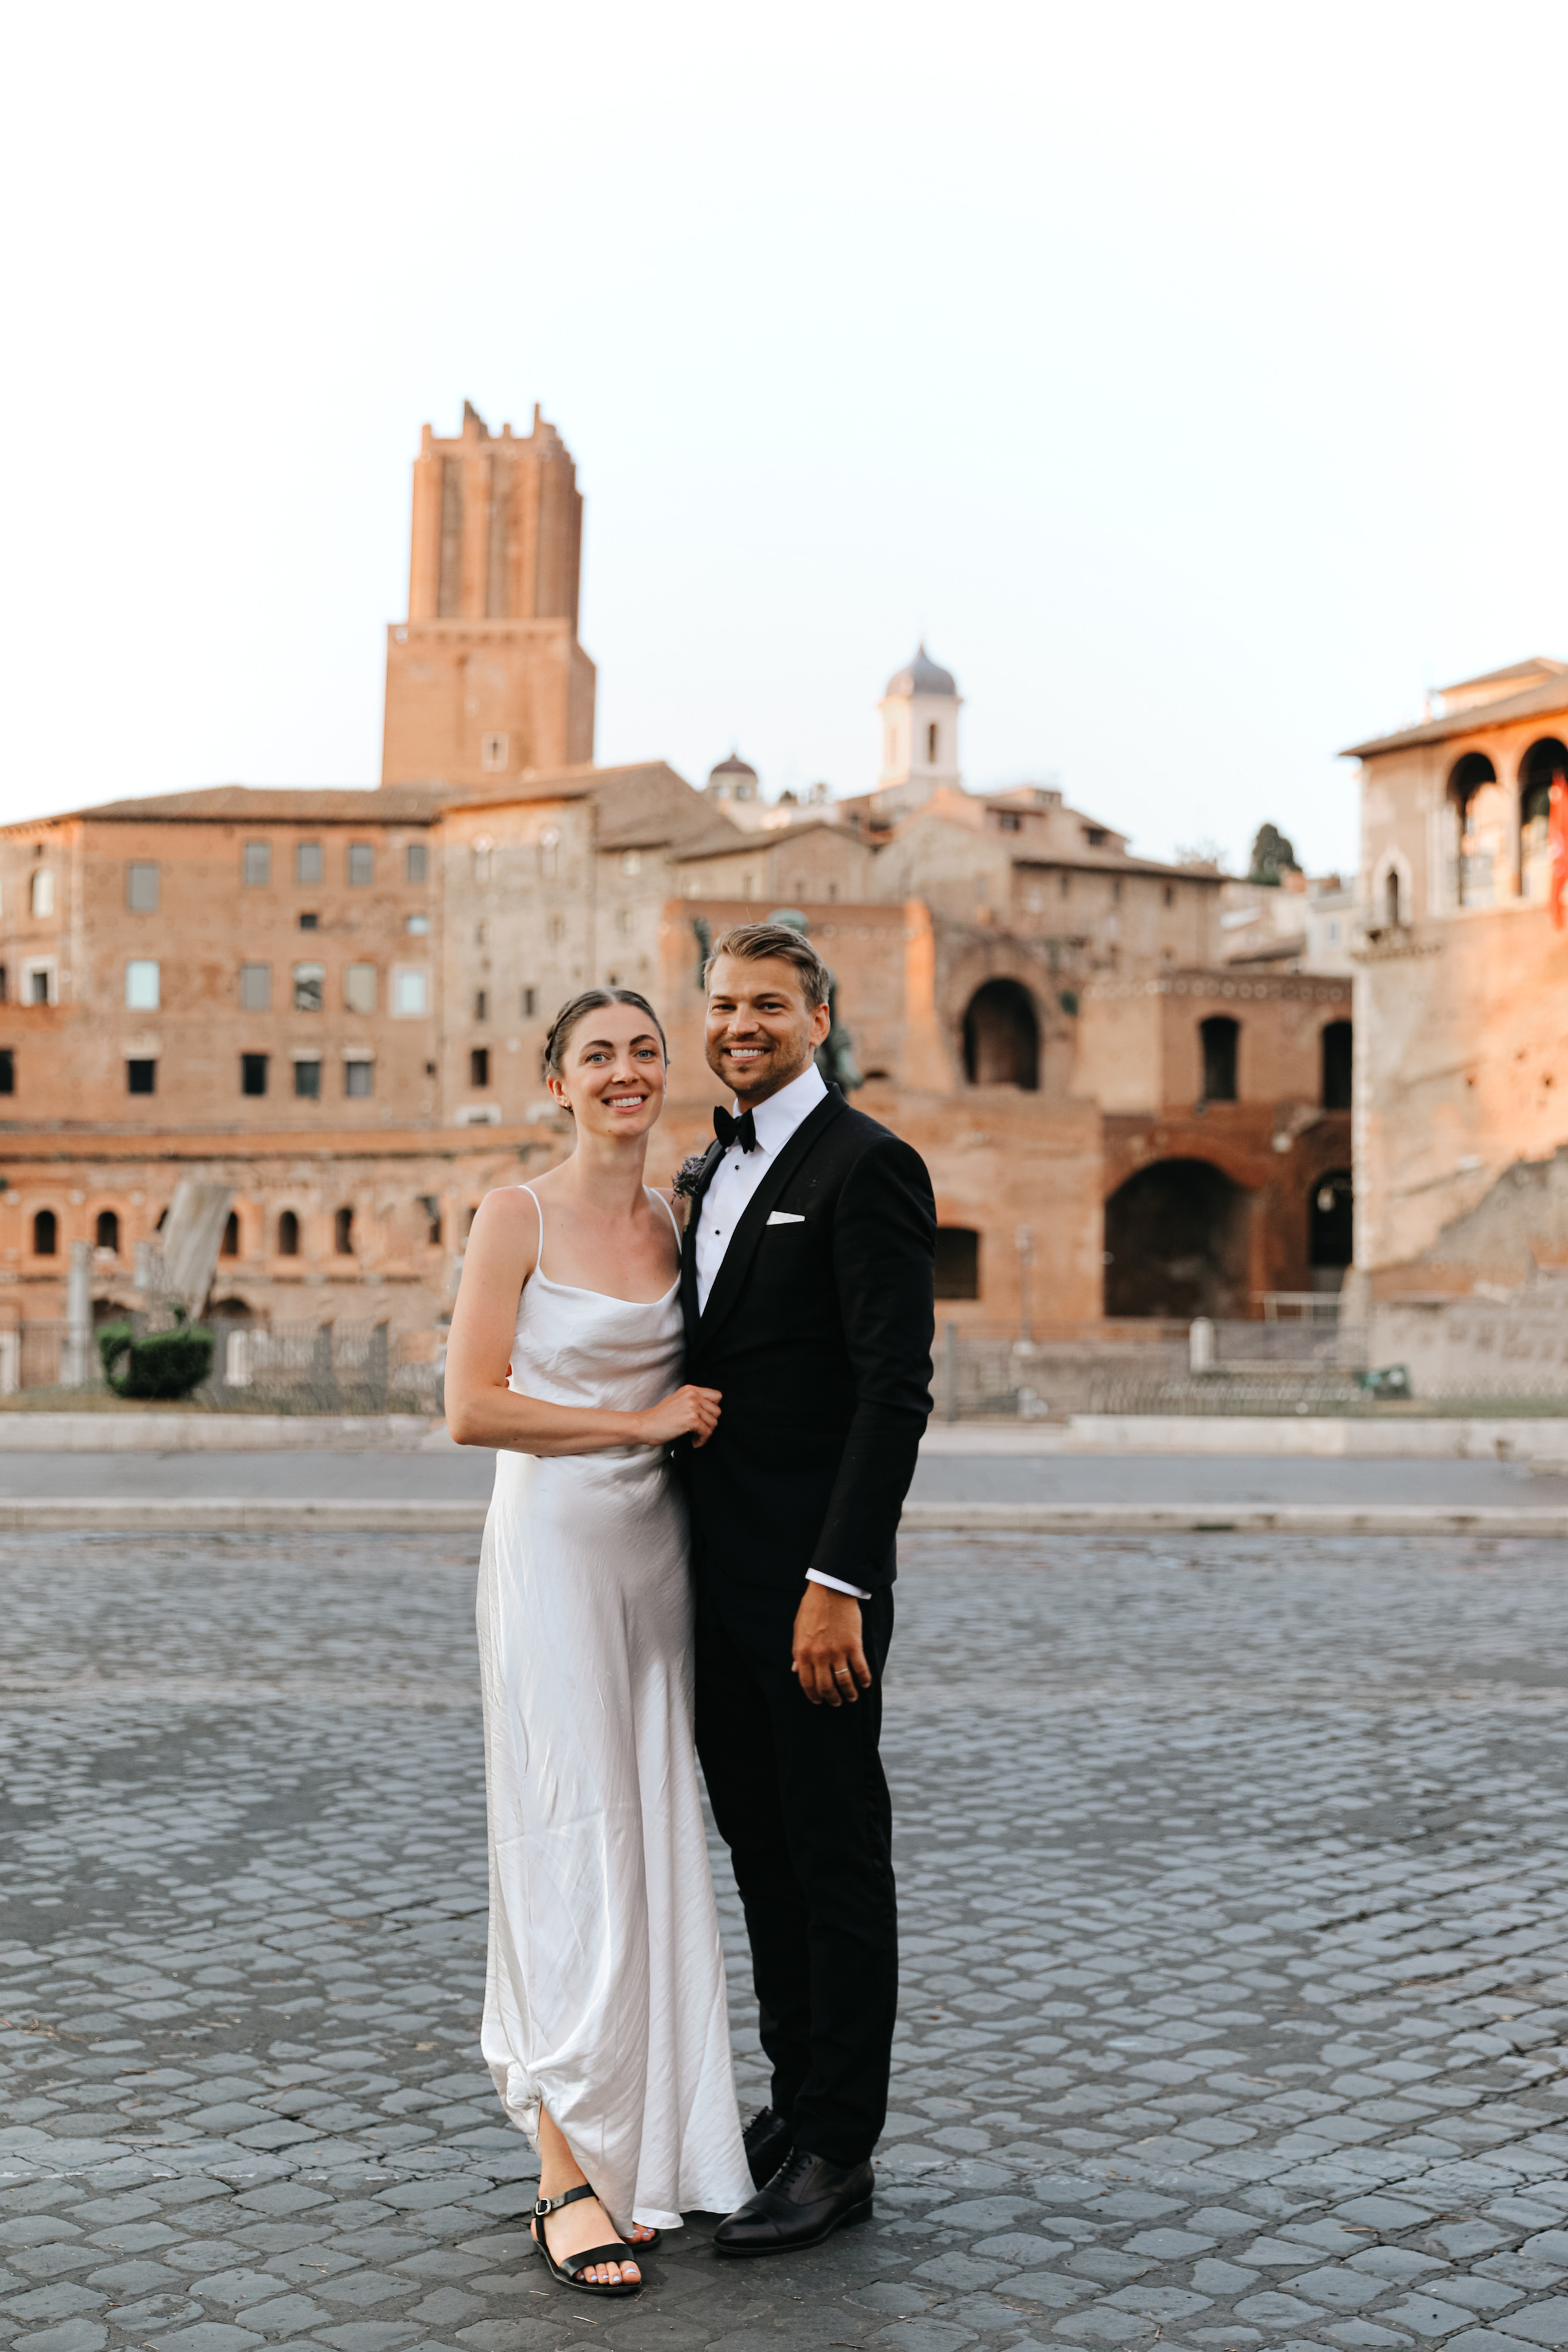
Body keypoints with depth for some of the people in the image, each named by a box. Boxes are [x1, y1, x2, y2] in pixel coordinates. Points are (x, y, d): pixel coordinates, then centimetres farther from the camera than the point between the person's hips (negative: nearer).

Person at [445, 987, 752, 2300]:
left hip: (656, 1551, 6)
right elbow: (473, 1408, -13)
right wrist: (647, 1420, -12)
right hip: (553, 1548, -5)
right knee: (572, 1856, -5)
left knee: (654, 1853, 9)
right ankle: (569, 2178, 2)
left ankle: (640, 2151, 20)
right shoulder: (518, 1217, -6)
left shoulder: (678, 1226, 10)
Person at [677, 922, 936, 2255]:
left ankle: (839, 2150, 13)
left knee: (838, 1859, 2)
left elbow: (894, 1389, -18)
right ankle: (796, 2103, 28)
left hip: (812, 1580, -8)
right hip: (717, 1577, 8)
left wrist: (837, 1584, -22)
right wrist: (690, 1561, 15)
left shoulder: (866, 1166, -12)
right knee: (762, 1853, 16)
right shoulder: (711, 1171, 15)